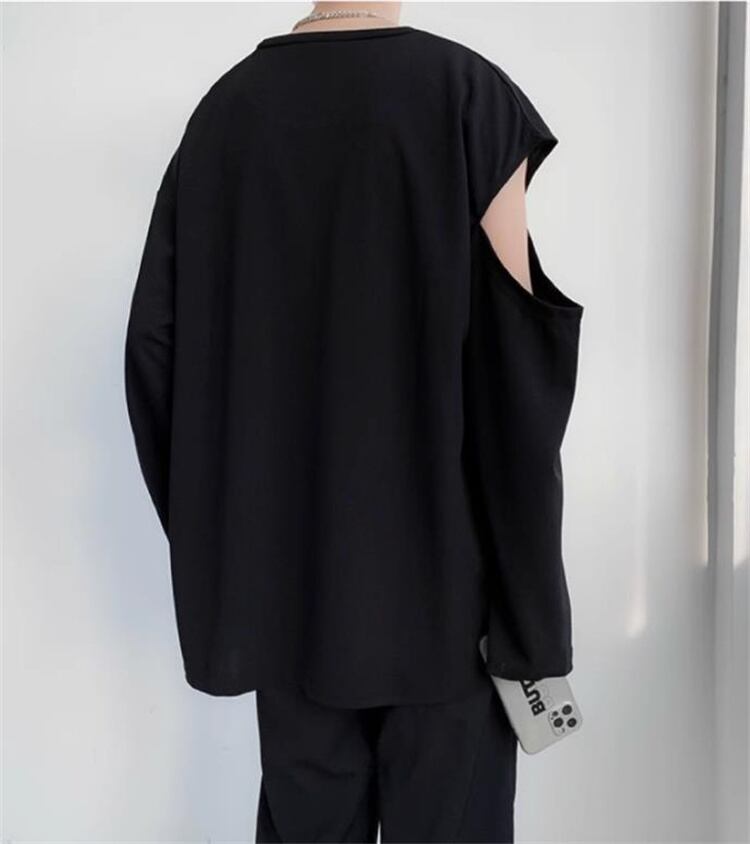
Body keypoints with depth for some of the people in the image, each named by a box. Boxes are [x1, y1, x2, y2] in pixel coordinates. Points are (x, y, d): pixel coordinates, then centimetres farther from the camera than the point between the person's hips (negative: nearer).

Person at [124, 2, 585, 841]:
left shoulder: (223, 110, 3)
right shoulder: (472, 97, -9)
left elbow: (157, 346, 2)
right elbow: (519, 363, -16)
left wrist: (217, 540, 11)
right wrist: (530, 610, -10)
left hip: (285, 570, 4)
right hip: (440, 565, -3)